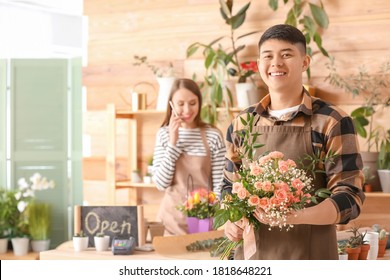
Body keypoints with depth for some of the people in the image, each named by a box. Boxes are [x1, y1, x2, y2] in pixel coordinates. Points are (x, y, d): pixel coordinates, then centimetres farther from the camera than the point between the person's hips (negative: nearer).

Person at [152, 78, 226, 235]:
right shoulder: (164, 134, 1)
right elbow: (161, 184, -7)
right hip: (172, 218, 2)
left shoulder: (213, 136, -6)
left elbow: (220, 185, -4)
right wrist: (173, 143, -12)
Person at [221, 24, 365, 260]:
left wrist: (294, 216, -26)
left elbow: (350, 197, -11)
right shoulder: (241, 124, 7)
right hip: (251, 256, 4)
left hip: (309, 257, -4)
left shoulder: (333, 122, -7)